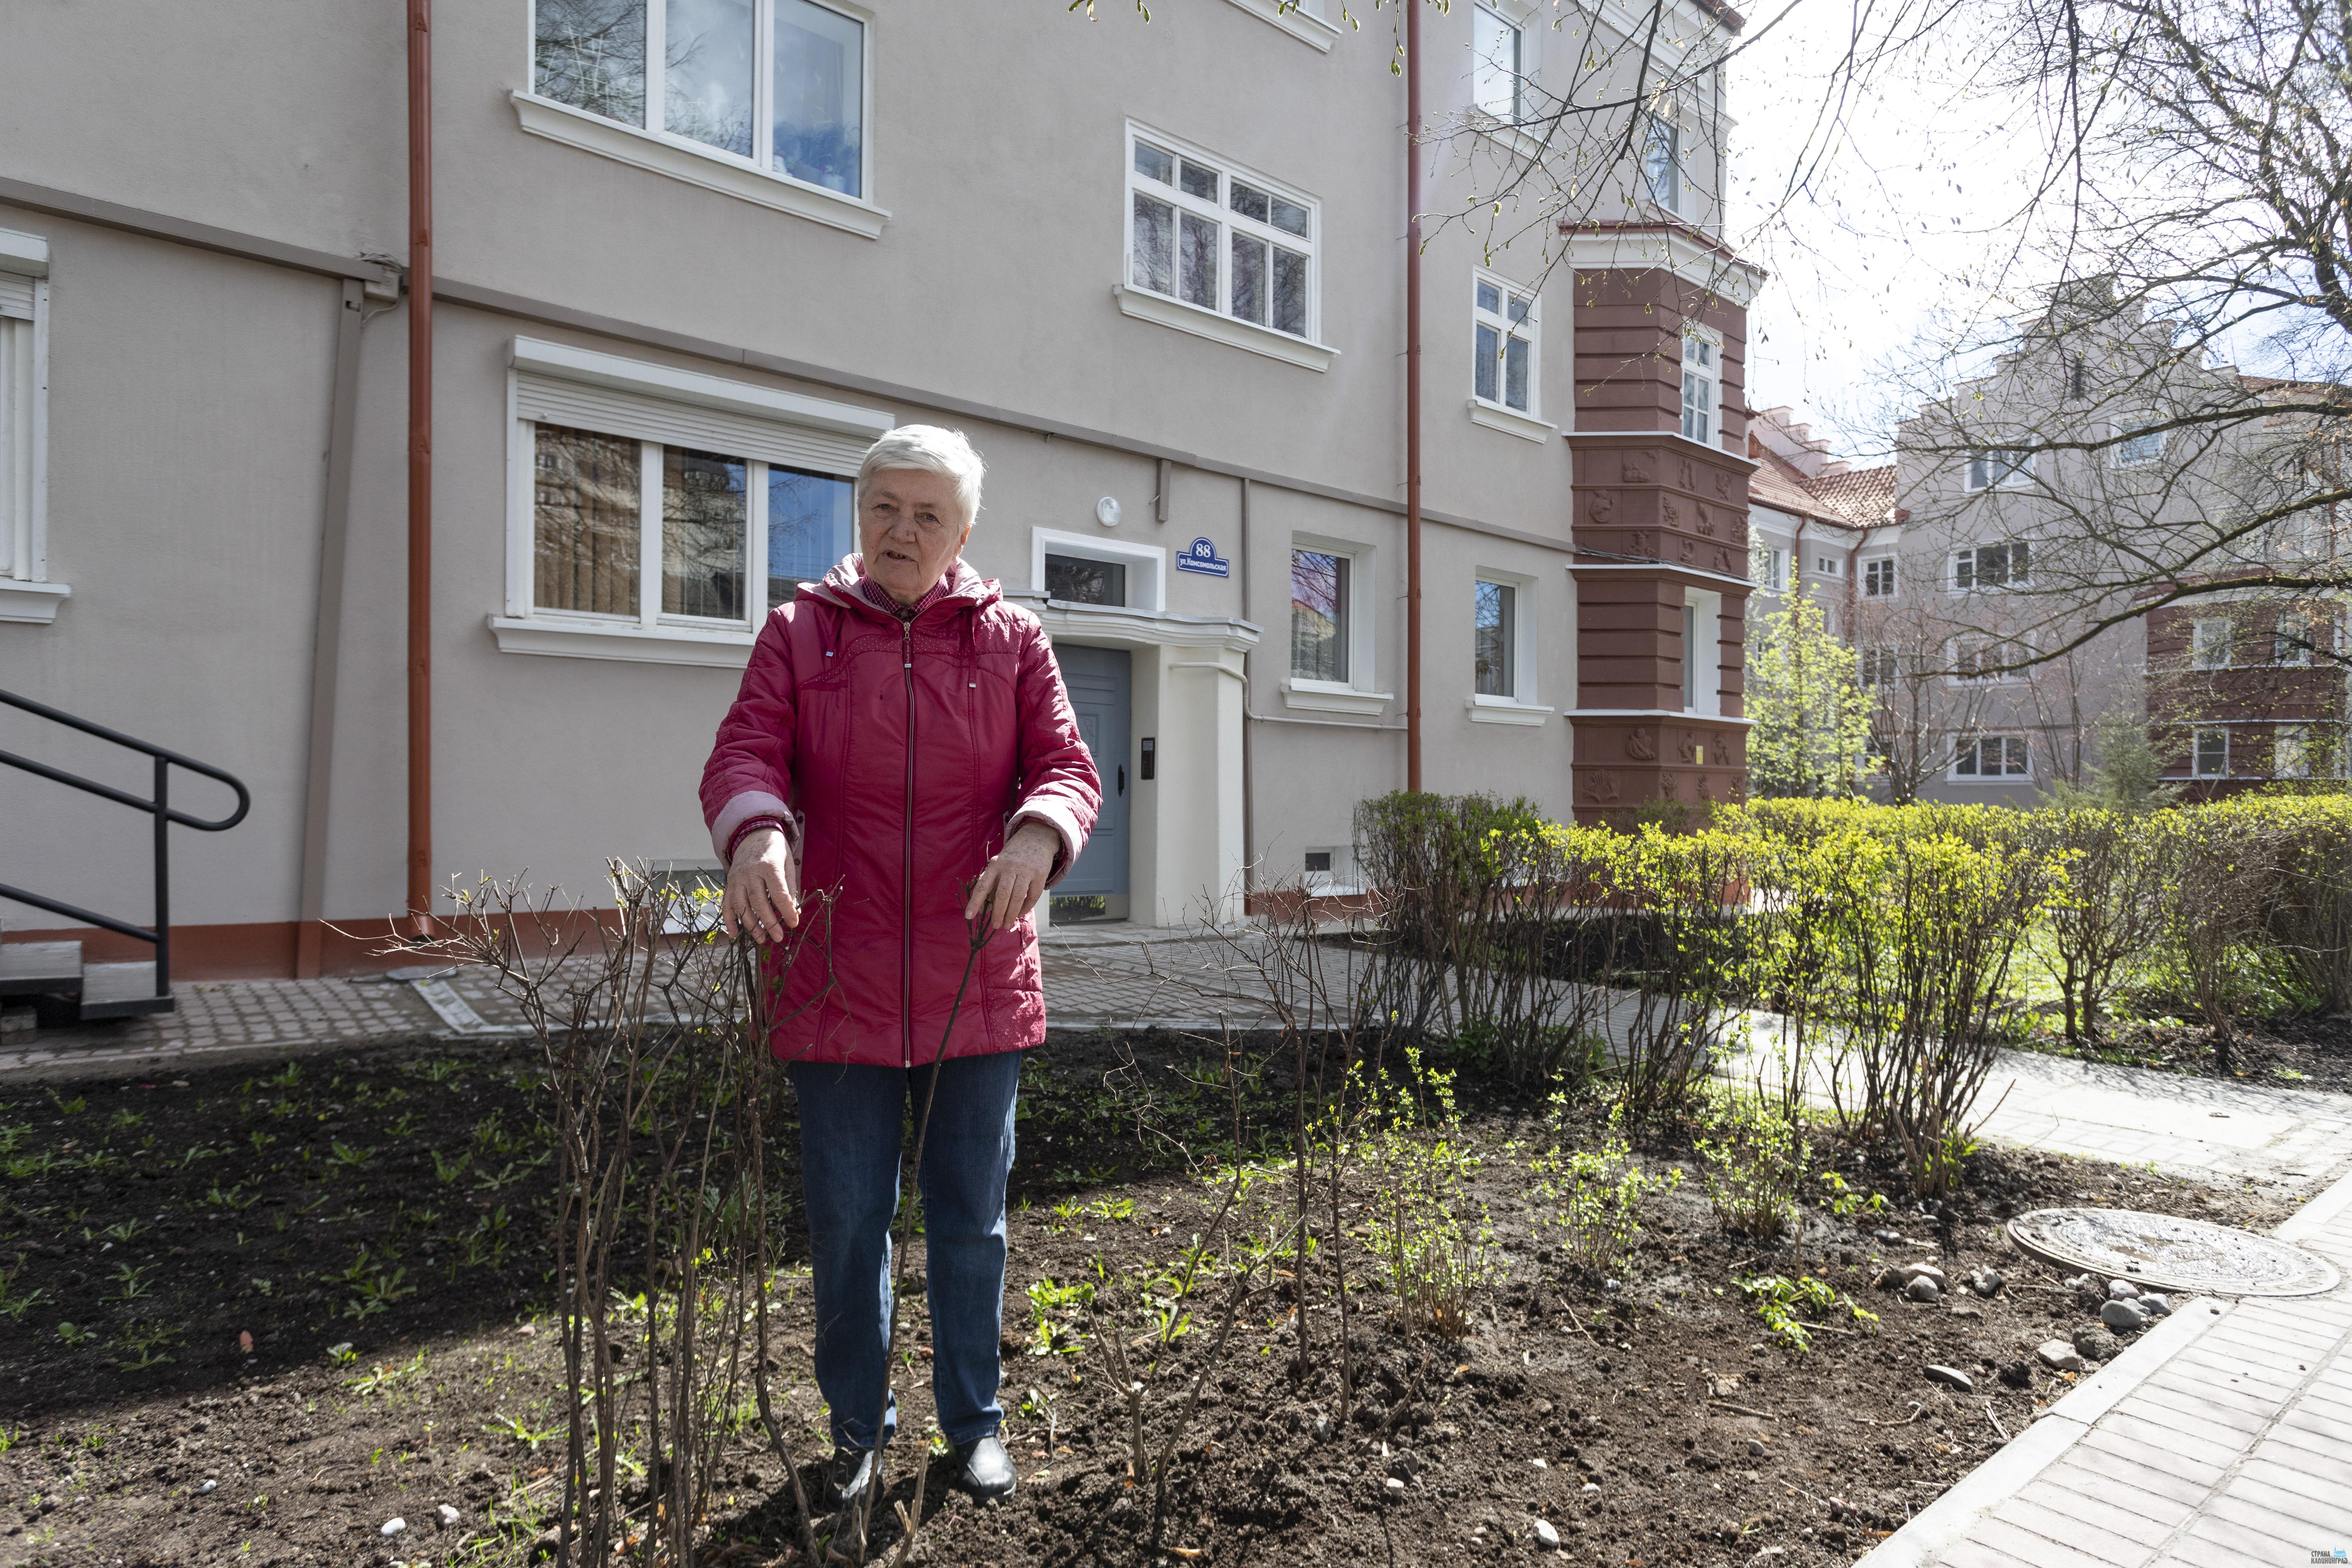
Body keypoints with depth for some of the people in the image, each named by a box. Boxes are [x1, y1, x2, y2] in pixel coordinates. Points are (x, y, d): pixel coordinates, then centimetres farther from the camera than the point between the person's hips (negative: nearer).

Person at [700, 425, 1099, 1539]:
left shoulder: (1011, 640, 5)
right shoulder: (801, 632, 4)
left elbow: (1067, 766, -2)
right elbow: (745, 754, -6)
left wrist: (1036, 837, -25)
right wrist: (756, 833, -29)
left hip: (978, 989, 1)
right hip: (839, 983, 0)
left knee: (970, 1219, 14)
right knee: (846, 1222, 13)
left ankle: (974, 1423, 35)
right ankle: (858, 1428, 35)